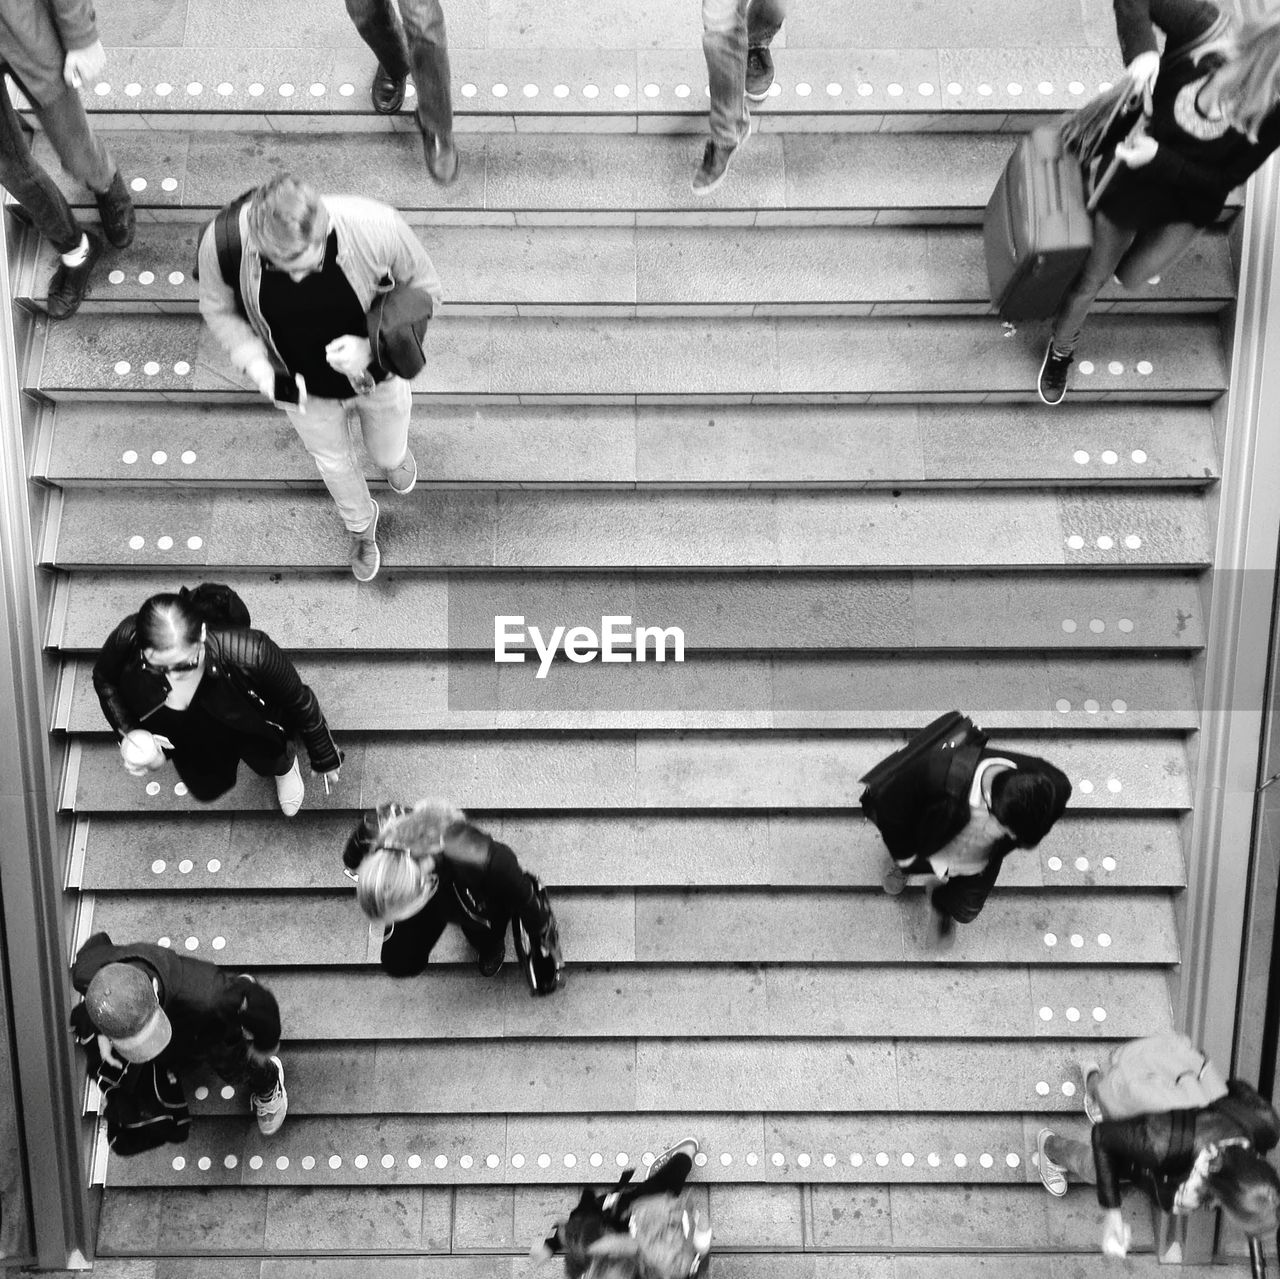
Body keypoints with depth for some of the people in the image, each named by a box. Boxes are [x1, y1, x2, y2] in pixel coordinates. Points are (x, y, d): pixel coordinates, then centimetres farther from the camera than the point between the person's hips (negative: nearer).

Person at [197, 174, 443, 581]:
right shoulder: (222, 242, -32)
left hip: (376, 374, -1)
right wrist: (255, 364, -26)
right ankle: (361, 525, 62)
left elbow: (425, 291, -18)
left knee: (388, 454, 27)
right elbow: (218, 309, -9)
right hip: (302, 388, 1)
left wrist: (373, 346, -31)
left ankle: (396, 455, 70)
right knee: (333, 460, 26)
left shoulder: (376, 227, -38)